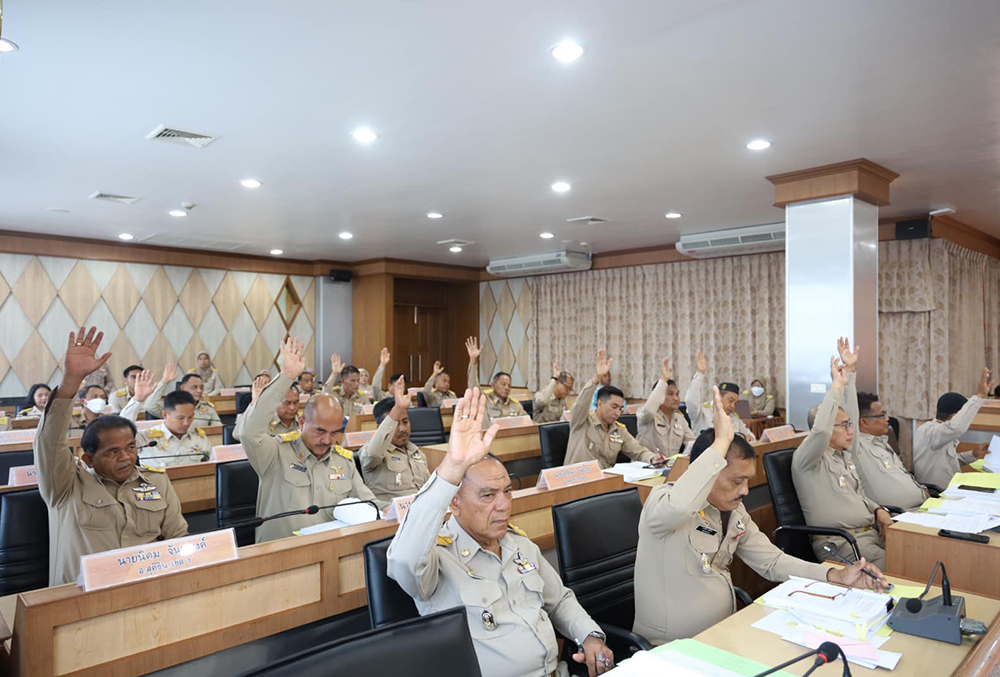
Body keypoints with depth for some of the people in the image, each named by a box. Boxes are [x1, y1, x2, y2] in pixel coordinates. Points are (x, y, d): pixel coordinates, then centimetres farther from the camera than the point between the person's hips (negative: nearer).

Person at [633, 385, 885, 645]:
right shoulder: (662, 499, -21)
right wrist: (721, 441, -39)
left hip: (722, 634, 8)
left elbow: (771, 562, 11)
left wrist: (838, 576, -3)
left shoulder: (735, 512, 5)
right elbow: (677, 508, -45)